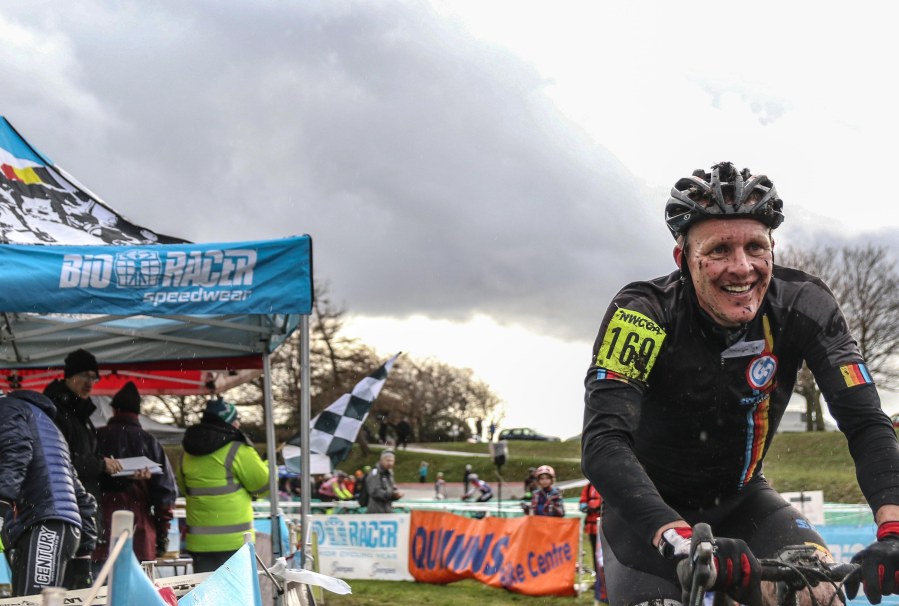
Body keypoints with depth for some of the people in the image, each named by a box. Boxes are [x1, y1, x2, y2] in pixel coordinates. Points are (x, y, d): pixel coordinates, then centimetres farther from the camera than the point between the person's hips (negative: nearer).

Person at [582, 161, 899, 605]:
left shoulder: (802, 304, -19)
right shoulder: (643, 312, -27)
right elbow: (602, 443, -39)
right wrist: (681, 542, -55)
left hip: (739, 499, 2)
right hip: (650, 507, -2)